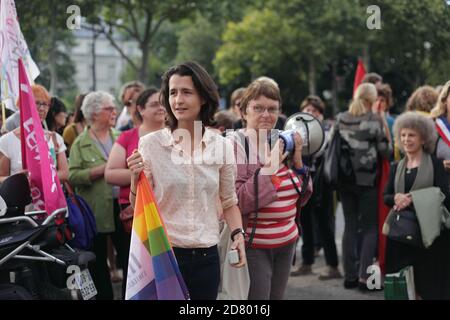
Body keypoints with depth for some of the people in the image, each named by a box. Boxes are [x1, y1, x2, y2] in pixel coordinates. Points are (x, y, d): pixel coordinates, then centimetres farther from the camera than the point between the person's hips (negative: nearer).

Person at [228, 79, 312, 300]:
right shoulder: (235, 144, -11)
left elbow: (301, 197, 11)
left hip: (286, 243, 6)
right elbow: (236, 202, -20)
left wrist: (297, 160, -3)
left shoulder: (282, 142, 8)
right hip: (252, 246, -6)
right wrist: (270, 167, -20)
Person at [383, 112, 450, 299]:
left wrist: (413, 199, -19)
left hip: (428, 231, -4)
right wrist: (396, 198, -14)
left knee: (427, 285, -2)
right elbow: (386, 197, 9)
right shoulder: (396, 168, 14)